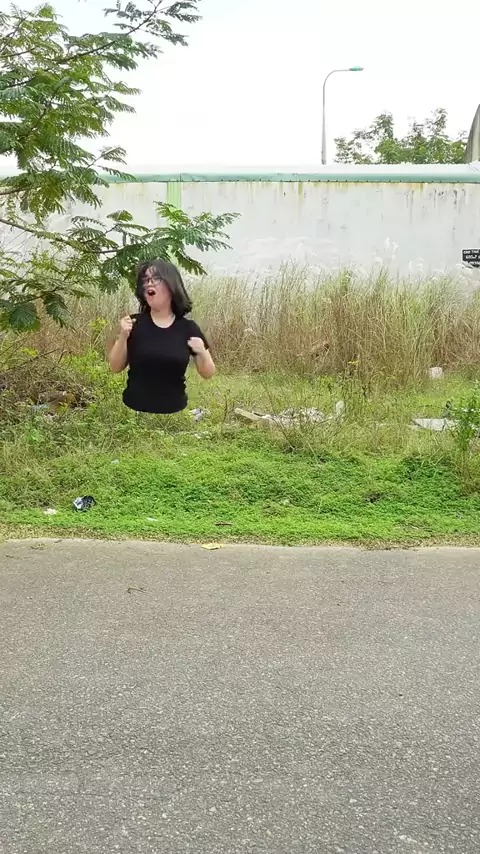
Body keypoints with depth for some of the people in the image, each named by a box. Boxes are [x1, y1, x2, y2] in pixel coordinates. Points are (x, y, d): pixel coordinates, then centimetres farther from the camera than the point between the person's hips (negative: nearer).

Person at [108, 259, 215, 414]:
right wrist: (123, 337, -14)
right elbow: (116, 367, 1)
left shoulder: (188, 328, -1)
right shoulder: (134, 323, -2)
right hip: (135, 411, 0)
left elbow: (208, 374, 4)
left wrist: (202, 353, -16)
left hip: (173, 413, 0)